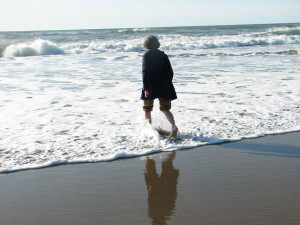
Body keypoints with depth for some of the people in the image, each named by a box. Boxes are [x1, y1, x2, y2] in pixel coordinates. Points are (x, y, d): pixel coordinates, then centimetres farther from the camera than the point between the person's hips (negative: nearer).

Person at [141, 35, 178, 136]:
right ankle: (174, 125, -13)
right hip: (164, 86, 3)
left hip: (150, 86, -3)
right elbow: (170, 72, 6)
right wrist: (168, 84, 17)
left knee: (147, 109, 14)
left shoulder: (146, 55, -7)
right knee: (165, 109, 8)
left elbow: (145, 72, -14)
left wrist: (146, 88, -15)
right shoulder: (163, 55, 4)